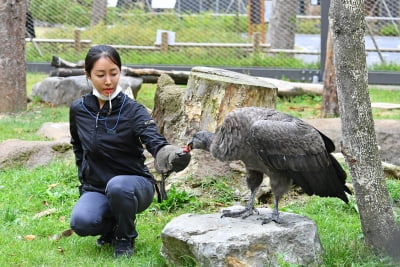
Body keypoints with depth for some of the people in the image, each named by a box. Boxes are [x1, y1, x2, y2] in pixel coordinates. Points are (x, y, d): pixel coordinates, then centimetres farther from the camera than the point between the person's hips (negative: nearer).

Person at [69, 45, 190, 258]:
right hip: (95, 189, 2)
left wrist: (172, 156, -55)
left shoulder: (133, 111, -14)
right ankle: (111, 227, 8)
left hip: (134, 185, -2)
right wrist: (84, 180, 10)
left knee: (118, 186, -38)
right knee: (81, 222, -30)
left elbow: (154, 141, -32)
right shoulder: (78, 109, -2)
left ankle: (125, 238, -6)